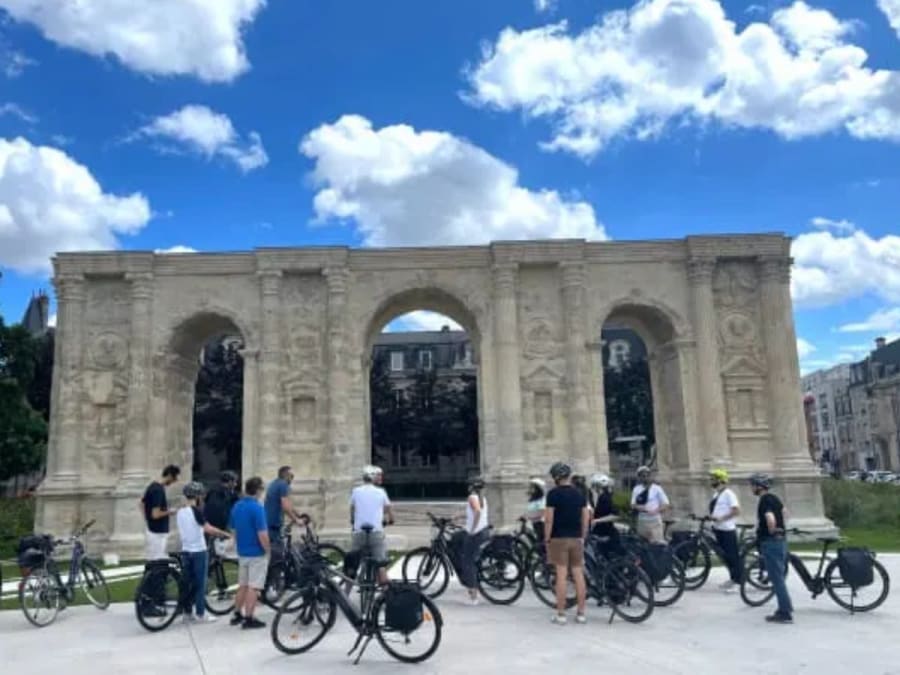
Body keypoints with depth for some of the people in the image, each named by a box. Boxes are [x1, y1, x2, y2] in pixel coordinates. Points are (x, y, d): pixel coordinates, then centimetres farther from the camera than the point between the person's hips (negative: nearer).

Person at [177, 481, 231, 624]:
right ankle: (201, 615, 7)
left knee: (188, 583, 14)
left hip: (185, 551, 7)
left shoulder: (180, 512, 7)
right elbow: (208, 529, -25)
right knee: (200, 584, 2)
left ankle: (187, 613, 18)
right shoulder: (196, 511, -16)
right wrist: (225, 534, -14)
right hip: (199, 552, -7)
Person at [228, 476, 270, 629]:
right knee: (253, 587, -1)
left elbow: (233, 530, 12)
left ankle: (237, 615, 25)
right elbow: (262, 534, -22)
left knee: (242, 585, 18)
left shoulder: (236, 507, 5)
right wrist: (268, 550, -8)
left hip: (242, 553, 8)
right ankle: (248, 619, 2)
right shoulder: (257, 508, -20)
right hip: (257, 554, -8)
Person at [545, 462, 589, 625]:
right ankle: (581, 613, 11)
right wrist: (583, 537, 16)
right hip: (576, 538, 5)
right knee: (578, 575, 7)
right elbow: (586, 518, 8)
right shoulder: (579, 493, 8)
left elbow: (549, 519, -11)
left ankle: (560, 614, 1)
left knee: (561, 576, -3)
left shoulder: (553, 494, -8)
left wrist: (547, 539, -3)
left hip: (559, 538, -4)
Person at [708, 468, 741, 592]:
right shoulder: (716, 494, 14)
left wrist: (721, 518, -22)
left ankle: (737, 581, 6)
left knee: (732, 555, -2)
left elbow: (737, 511, -19)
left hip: (728, 529, -9)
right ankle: (732, 578, 24)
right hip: (719, 528, 9)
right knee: (725, 555, 14)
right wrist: (711, 517, 4)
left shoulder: (728, 493, -13)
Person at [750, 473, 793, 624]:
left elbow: (770, 519, -33)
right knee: (778, 578, 18)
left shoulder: (764, 501, -18)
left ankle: (785, 613, -1)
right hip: (780, 541, 10)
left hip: (770, 543, -10)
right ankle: (785, 608, 25)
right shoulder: (773, 498, 12)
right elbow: (783, 511, 31)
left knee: (777, 579, -4)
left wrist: (771, 531, -15)